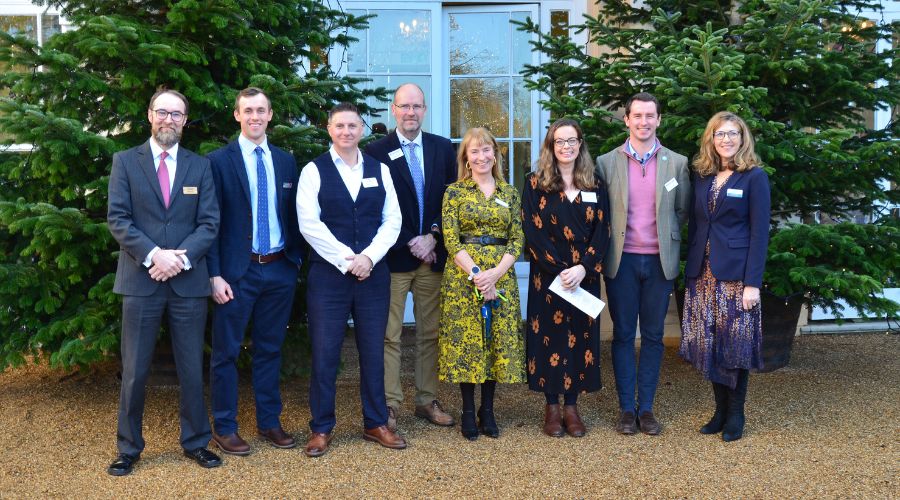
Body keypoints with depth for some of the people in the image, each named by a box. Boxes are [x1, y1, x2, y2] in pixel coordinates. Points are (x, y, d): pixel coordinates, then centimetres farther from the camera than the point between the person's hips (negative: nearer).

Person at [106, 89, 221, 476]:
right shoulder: (125, 161, 5)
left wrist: (180, 258, -13)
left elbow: (209, 222, 1)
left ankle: (195, 442, 22)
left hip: (188, 282, 1)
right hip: (140, 280, -1)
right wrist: (154, 254, -16)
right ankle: (129, 448, 19)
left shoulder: (200, 166, 8)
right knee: (134, 370, 5)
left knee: (192, 369, 8)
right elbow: (117, 218, -4)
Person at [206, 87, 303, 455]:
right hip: (238, 272, -4)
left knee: (270, 349, 14)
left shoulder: (286, 161, 9)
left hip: (280, 270, 4)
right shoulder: (219, 161, -4)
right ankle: (224, 428, 18)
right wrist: (215, 275, -12)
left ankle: (269, 422, 26)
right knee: (226, 352, 5)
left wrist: (296, 259, 5)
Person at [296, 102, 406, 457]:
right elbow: (309, 224, -9)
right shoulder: (314, 171, 0)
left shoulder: (379, 170, 9)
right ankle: (321, 428, 15)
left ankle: (376, 423, 23)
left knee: (373, 352, 10)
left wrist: (368, 257, -11)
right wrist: (348, 260, -14)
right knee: (325, 354, 1)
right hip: (328, 275, -3)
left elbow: (392, 220, 4)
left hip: (373, 274, 3)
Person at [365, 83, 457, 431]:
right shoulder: (377, 151, -1)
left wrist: (432, 237, -6)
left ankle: (427, 400, 20)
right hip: (395, 256, -3)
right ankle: (389, 405, 9)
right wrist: (410, 243, -9)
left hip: (433, 254, 3)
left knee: (430, 333, 9)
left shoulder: (443, 148, 9)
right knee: (390, 335, 0)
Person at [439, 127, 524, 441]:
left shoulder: (509, 193, 9)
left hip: (501, 276, 3)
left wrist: (496, 272, -12)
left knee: (498, 341, 4)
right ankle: (468, 412, 14)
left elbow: (517, 239, 4)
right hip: (462, 275, -2)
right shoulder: (454, 191, 1)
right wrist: (475, 273, -16)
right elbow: (450, 239, -6)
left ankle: (487, 410, 18)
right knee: (465, 340, 1)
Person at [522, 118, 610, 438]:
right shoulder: (535, 184, 0)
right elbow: (533, 233, -7)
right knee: (549, 335, 1)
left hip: (585, 276, 2)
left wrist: (583, 268, -14)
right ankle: (552, 407, 12)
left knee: (580, 335, 5)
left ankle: (571, 406, 15)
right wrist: (560, 270, -15)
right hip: (548, 276, -2)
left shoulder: (594, 186, 8)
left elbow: (601, 232, 1)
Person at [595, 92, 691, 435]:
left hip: (659, 261, 1)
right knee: (623, 335, 5)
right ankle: (626, 407, 14)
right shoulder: (606, 162, 1)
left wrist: (664, 237, 5)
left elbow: (682, 211, 11)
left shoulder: (677, 163, 4)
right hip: (622, 260, -1)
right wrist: (613, 237, 1)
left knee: (653, 336, 7)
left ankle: (646, 407, 17)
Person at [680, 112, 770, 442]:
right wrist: (691, 270, 7)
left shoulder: (754, 177, -3)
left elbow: (760, 233, -7)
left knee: (735, 342, 2)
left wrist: (753, 282, -14)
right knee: (709, 343, 8)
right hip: (703, 274, 5)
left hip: (736, 274, -4)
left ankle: (735, 415, 16)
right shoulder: (702, 176, 11)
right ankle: (720, 409, 22)